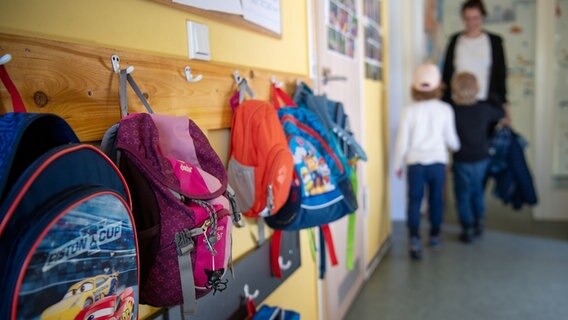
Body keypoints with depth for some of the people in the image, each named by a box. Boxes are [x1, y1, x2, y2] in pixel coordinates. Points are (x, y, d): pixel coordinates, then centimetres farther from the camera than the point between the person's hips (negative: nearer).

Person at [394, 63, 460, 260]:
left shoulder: (409, 110, -4)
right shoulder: (445, 109, -1)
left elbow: (403, 140, -2)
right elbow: (450, 138, 7)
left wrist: (398, 164, 10)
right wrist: (457, 148, 30)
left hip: (415, 162, -1)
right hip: (437, 161, 1)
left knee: (414, 200, 4)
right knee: (436, 199, 17)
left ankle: (414, 239, -10)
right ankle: (434, 235, 32)